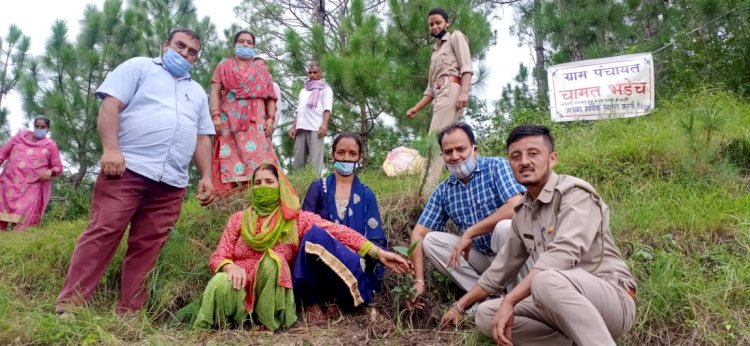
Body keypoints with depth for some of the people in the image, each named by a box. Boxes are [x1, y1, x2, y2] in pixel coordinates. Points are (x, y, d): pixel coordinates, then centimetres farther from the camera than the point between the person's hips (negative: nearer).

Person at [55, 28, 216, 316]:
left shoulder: (197, 92, 27)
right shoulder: (138, 67, 11)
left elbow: (202, 138, 22)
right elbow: (110, 105, -2)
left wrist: (206, 176, 9)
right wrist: (111, 149, -16)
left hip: (171, 182, 5)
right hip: (128, 168, -4)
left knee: (147, 246, 2)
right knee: (102, 233, -10)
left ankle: (128, 313, 5)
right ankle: (68, 305, -6)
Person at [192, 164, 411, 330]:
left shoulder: (297, 219, 5)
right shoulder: (239, 219, 11)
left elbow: (338, 232, -7)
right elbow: (218, 257, 7)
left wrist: (377, 252, -16)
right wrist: (230, 267, -19)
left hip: (273, 290, 0)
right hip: (240, 285, 1)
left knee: (272, 260, -30)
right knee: (221, 284, -33)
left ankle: (265, 320, -12)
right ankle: (214, 330, -4)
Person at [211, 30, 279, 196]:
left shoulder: (261, 67, 18)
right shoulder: (224, 65, 17)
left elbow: (270, 95, 11)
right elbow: (215, 92, 7)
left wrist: (270, 119, -1)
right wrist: (216, 116, -7)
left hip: (255, 120, 0)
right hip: (230, 120, 0)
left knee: (257, 157, -14)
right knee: (231, 159, -8)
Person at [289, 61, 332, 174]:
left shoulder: (325, 89, 11)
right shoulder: (303, 90, 29)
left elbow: (327, 108, -4)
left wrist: (324, 124, -19)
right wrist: (293, 127, 14)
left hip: (316, 128, -6)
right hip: (301, 128, 6)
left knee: (315, 159, -11)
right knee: (298, 159, 1)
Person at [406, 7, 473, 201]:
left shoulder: (456, 37, 11)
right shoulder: (435, 50, 32)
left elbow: (466, 66, -5)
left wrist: (464, 92, -21)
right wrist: (417, 108, 18)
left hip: (451, 91, -8)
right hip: (440, 95, 9)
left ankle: (426, 195, -26)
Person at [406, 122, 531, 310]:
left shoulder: (496, 166, -12)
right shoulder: (443, 191, 2)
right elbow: (419, 233, 1)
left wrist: (469, 233, -24)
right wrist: (418, 280, -11)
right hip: (481, 256, 6)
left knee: (505, 227, -35)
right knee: (430, 240, -8)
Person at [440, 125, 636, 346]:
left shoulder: (574, 194, -14)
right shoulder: (522, 211, 10)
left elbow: (562, 256, -30)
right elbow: (503, 266, 19)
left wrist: (509, 301, -30)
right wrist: (460, 305, 22)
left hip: (612, 299, -8)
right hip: (564, 303, 8)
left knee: (547, 281, -37)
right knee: (486, 314, -6)